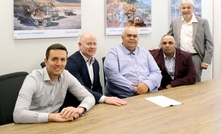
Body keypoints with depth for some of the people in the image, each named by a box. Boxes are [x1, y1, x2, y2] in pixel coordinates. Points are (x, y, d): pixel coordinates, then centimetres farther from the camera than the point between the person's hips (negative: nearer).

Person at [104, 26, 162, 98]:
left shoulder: (145, 52, 18)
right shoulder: (114, 52, 5)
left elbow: (156, 73, 10)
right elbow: (113, 75, -10)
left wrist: (147, 84, -11)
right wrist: (134, 88, -17)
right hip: (124, 97, -4)